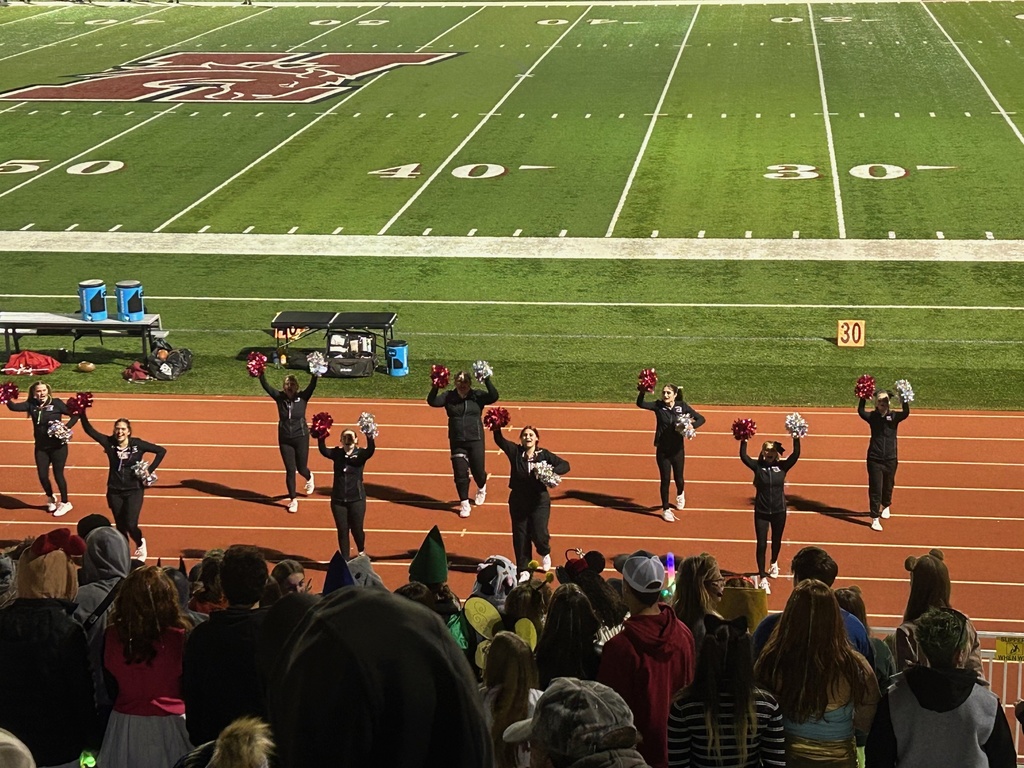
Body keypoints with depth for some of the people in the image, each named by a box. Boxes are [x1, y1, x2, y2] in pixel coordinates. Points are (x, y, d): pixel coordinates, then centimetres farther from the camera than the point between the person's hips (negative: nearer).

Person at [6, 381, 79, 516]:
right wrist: (7, 398, -32)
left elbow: (75, 414, -8)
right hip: (41, 447, 4)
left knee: (58, 474, 2)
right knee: (42, 475, 6)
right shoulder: (31, 404, -1)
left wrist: (67, 427, -21)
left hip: (58, 446, -4)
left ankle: (65, 503, 19)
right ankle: (51, 499, 35)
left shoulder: (56, 403, -10)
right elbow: (14, 407, -13)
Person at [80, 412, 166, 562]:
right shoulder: (109, 443, -6)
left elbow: (161, 451, -6)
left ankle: (140, 544, 20)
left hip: (134, 490, -3)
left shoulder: (137, 444, -11)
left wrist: (150, 470, -11)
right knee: (120, 526, 9)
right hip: (115, 491, 3)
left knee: (131, 525, -11)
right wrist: (83, 413, -23)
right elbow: (89, 430, -10)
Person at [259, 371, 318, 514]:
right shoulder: (279, 397, -4)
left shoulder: (302, 397, -8)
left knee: (301, 468, 10)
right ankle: (293, 500, 17)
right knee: (290, 470, 4)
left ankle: (309, 478, 48)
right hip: (285, 439, 1)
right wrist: (261, 374, -30)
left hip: (301, 438, -1)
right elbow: (266, 386, -14)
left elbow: (312, 386, -23)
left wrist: (315, 375, -40)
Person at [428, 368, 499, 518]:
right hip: (457, 442, 1)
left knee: (478, 471, 6)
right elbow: (432, 402, -13)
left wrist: (487, 381, -30)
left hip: (475, 441, -1)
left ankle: (481, 489, 42)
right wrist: (435, 387, -30)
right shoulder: (449, 397, -1)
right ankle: (464, 504, 15)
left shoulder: (477, 396, -3)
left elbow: (494, 397, -18)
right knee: (460, 473, 1)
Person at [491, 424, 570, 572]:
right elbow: (499, 440, -12)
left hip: (539, 501, -2)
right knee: (520, 536, 7)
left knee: (539, 534, -9)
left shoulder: (544, 454, -2)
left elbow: (565, 465, -1)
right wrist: (496, 428, -31)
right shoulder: (515, 452, 0)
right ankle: (523, 569, 21)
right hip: (518, 501, 2)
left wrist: (551, 471, -19)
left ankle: (545, 554, 26)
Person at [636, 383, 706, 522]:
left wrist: (691, 426, -24)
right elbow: (640, 404, -22)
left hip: (677, 449, 1)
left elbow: (701, 419, -5)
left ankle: (680, 495, 50)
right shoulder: (658, 406, -9)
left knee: (678, 478, 15)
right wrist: (642, 391, -40)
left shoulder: (682, 406, -8)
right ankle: (665, 509, 21)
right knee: (665, 479, 4)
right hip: (662, 450, -1)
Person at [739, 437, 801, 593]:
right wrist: (743, 441, -30)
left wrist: (796, 439, -27)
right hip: (761, 512, -2)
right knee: (761, 545, -4)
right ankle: (762, 578, -1)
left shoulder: (782, 466, -5)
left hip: (779, 511, 2)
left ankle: (774, 564, 50)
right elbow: (743, 456, -19)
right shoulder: (758, 466, -7)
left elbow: (796, 454, -17)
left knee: (776, 541, 22)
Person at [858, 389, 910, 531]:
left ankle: (886, 506, 49)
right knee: (875, 489, -5)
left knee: (888, 487, 20)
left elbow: (906, 413, -23)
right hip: (874, 459, -2)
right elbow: (860, 411, -21)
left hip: (890, 459, 2)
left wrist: (904, 398, -34)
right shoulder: (872, 417, -4)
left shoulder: (894, 417, -4)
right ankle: (875, 519, 1)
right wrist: (863, 397, -32)